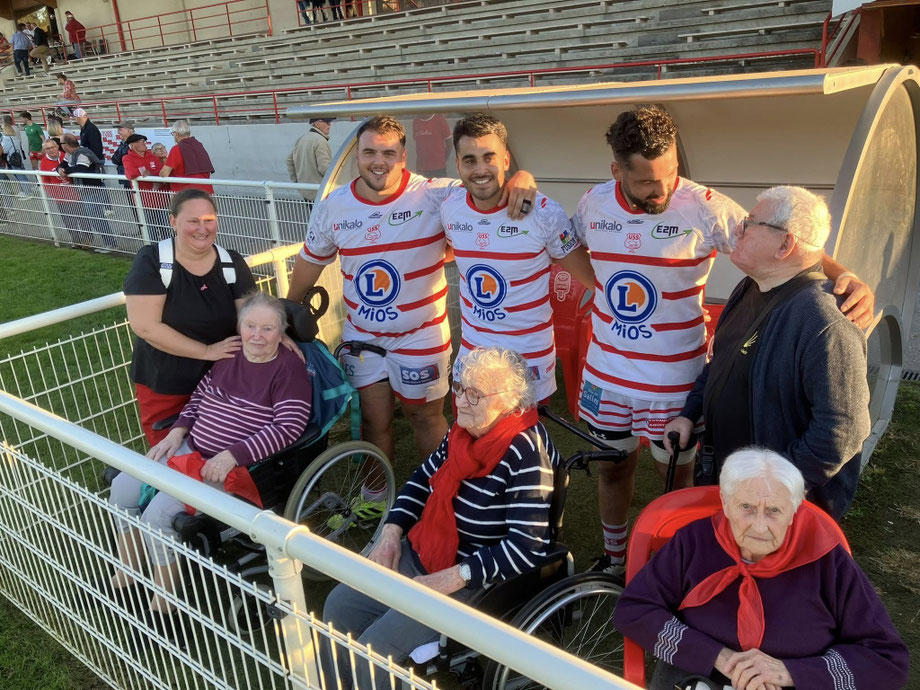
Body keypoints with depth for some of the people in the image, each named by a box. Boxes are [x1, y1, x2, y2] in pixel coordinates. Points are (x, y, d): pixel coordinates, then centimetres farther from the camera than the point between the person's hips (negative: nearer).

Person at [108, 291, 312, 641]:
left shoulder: (289, 368, -14)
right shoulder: (228, 355, 7)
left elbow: (287, 427, -22)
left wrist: (231, 456, -25)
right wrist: (177, 431, 4)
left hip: (236, 466, -8)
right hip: (191, 447, 8)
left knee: (158, 515, -20)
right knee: (122, 489, 4)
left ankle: (162, 607, 2)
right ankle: (127, 574, 26)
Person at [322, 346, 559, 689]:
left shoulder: (526, 455, -25)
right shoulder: (465, 430, -2)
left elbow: (527, 548, -28)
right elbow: (423, 479, 12)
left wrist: (454, 578, -26)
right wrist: (392, 532, 0)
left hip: (476, 580, -8)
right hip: (420, 552, 8)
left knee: (374, 650, -13)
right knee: (339, 606, 9)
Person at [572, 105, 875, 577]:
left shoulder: (705, 208, -17)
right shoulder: (593, 203, -4)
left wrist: (846, 278, -32)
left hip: (674, 379, -3)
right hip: (606, 374, 4)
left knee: (675, 476, 14)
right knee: (613, 467, 20)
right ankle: (613, 558, 44)